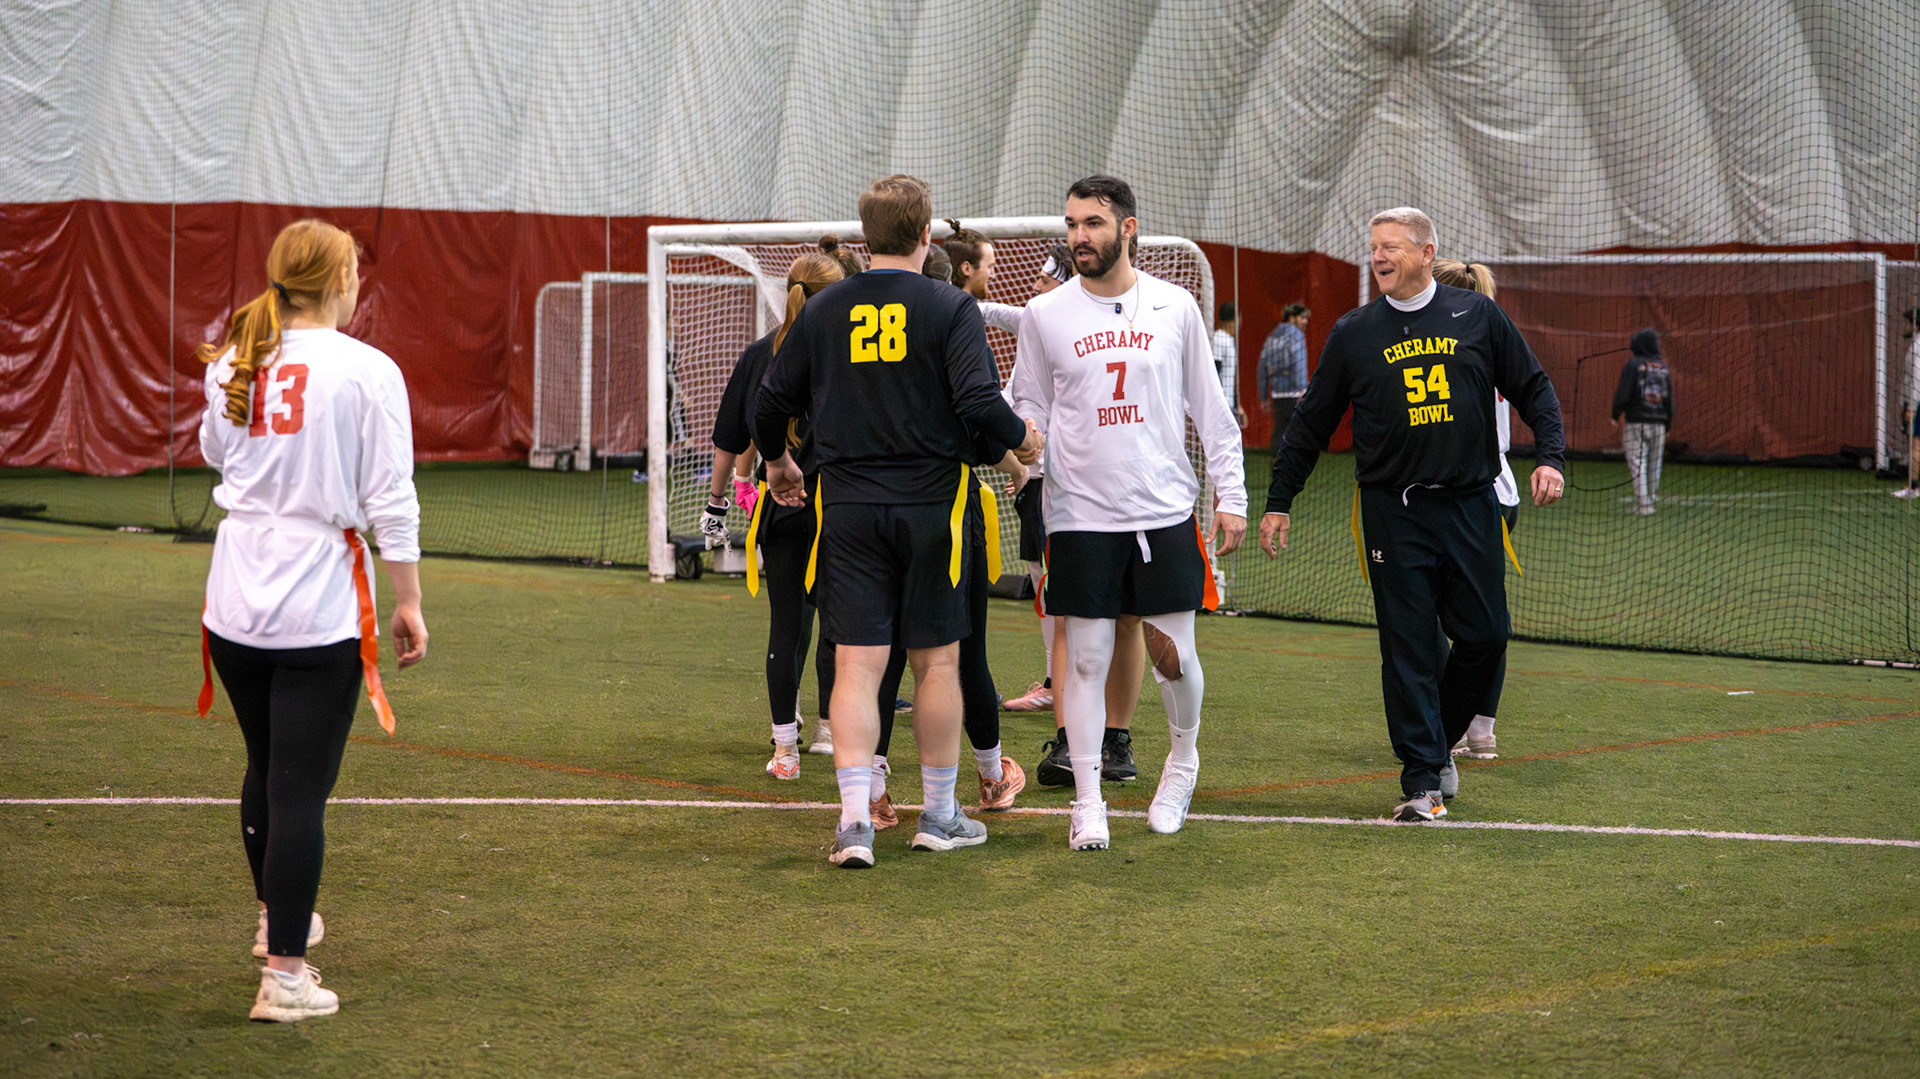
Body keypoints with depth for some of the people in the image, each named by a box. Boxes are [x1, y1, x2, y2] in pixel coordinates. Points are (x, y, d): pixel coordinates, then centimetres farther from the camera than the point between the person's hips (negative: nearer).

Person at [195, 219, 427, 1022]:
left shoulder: (233, 364, 4)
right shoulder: (367, 371, -10)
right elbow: (390, 502, -9)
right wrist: (409, 601, -2)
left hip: (235, 605, 5)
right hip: (321, 612, -5)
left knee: (266, 768, 23)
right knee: (301, 788, -2)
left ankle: (279, 918, 43)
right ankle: (285, 975, -1)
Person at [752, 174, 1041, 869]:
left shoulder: (823, 309, 5)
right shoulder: (950, 309, -6)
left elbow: (771, 402, 9)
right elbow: (981, 402, -16)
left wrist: (777, 461, 29)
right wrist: (1022, 439, 4)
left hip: (846, 507, 2)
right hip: (929, 503, -2)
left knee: (856, 664, 0)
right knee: (936, 661, 9)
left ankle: (855, 817, -10)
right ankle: (939, 816, 19)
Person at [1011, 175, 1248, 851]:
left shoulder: (1175, 307, 4)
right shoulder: (1045, 314, 2)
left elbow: (1210, 409, 9)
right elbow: (1030, 404, 12)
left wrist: (1231, 497, 6)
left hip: (1166, 514, 0)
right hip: (1081, 516, 0)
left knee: (1174, 655, 4)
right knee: (1087, 658, 0)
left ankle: (1182, 763, 30)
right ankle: (1088, 801, 8)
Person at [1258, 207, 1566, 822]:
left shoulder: (1478, 317, 6)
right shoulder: (1353, 334, 6)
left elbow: (1532, 389, 11)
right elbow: (1311, 423, 11)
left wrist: (1551, 457, -3)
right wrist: (1278, 502, 8)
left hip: (1471, 506, 1)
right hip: (1393, 512, -1)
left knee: (1485, 637, 0)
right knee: (1409, 649, -3)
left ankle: (1440, 737, 24)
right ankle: (1423, 782, 0)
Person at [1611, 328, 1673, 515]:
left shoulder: (1633, 365, -5)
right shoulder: (1664, 367, 9)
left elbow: (1623, 392, -12)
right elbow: (1670, 398, 10)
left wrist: (1616, 414, 0)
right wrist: (1667, 426, 15)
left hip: (1636, 422, -4)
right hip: (1659, 423, 4)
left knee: (1637, 463, -4)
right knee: (1654, 465, 10)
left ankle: (1643, 503, -11)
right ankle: (1649, 500, 13)